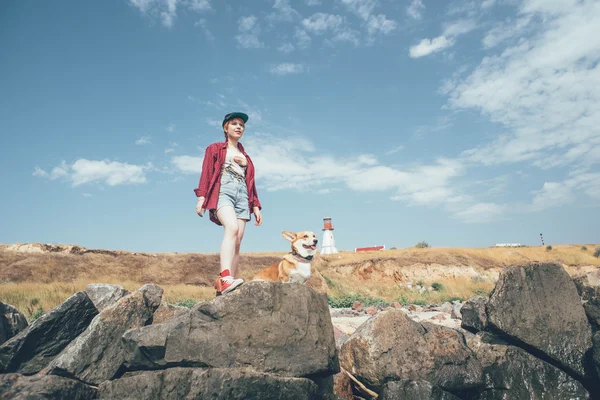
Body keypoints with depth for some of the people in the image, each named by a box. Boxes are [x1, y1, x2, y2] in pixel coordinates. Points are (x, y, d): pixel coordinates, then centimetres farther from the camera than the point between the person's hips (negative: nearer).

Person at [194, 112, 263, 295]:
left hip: (242, 195, 5)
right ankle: (225, 278, -42)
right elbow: (206, 174, 6)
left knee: (237, 242, -9)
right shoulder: (215, 148, 18)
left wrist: (256, 206, 17)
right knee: (232, 228, -32)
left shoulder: (245, 155, 30)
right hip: (223, 191, -5)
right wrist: (201, 197, -9)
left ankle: (226, 285, -10)